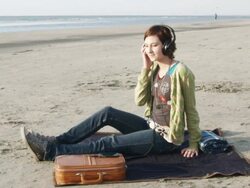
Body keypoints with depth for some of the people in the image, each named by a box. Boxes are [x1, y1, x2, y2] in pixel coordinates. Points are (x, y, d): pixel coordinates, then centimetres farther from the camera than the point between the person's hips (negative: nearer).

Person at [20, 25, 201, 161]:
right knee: (108, 113, -7)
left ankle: (51, 151, -13)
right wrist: (145, 69, -10)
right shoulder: (154, 68, 5)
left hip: (167, 139, -7)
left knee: (110, 143, -16)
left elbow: (191, 110, -11)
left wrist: (194, 143, -7)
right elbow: (140, 100, -2)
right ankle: (56, 142, -4)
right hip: (151, 127, 7)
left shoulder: (181, 71, -17)